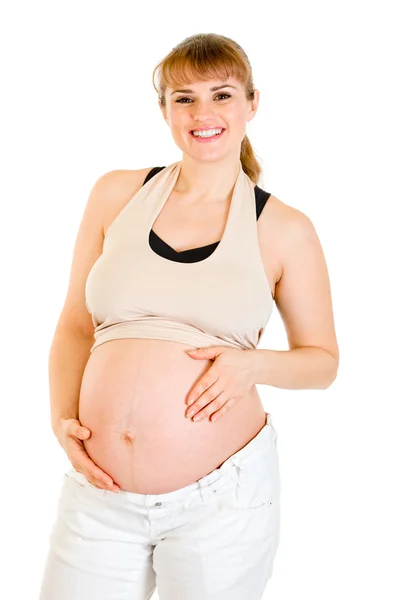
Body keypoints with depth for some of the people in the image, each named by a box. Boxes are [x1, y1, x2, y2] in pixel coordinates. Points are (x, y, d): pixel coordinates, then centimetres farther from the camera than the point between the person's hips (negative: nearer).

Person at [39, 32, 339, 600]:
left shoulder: (285, 231, -1)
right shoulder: (117, 194, 4)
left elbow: (323, 360, 7)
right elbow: (75, 325, 10)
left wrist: (253, 364, -12)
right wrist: (63, 418, -3)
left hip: (223, 495, -1)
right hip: (100, 492, 2)